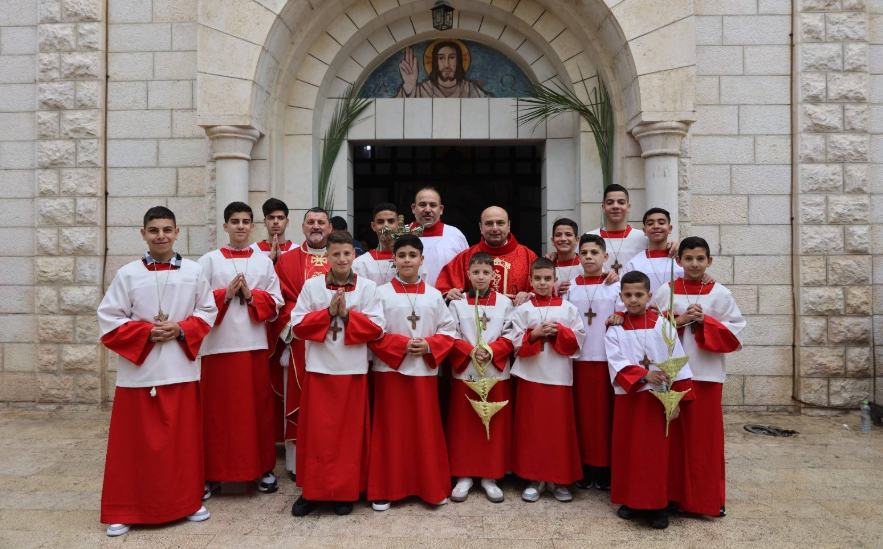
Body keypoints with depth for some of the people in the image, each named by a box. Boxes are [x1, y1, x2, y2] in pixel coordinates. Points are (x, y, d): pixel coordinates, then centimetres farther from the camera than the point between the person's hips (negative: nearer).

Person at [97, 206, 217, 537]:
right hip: (138, 371, -1)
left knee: (184, 440, 10)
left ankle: (188, 501, 27)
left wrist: (181, 329, -10)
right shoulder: (127, 274, -2)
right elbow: (108, 319, -1)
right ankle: (124, 510, 21)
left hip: (181, 369, 1)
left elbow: (207, 312, 7)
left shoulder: (194, 271, 2)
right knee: (135, 443, 6)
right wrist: (146, 332, -13)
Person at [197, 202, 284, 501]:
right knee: (217, 407, 2)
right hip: (218, 344, -1)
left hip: (255, 343, 1)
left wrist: (250, 295, -10)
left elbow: (275, 302, 6)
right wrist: (226, 294, -13)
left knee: (258, 406, 6)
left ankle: (263, 468, 19)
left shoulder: (264, 261, 9)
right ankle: (212, 472, 16)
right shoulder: (209, 260, 5)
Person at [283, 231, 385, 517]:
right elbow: (297, 324, -3)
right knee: (316, 431, 6)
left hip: (352, 369, 0)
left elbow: (376, 327, -5)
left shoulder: (367, 287, 0)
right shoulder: (311, 285, 2)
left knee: (349, 432, 7)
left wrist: (347, 314, -15)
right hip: (319, 368, 1)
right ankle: (312, 490, 20)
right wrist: (328, 313, -14)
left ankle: (346, 492, 21)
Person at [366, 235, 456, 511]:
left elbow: (448, 332, 5)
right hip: (390, 370, -2)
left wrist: (428, 346, -12)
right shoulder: (381, 293, -2)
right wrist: (401, 344, -16)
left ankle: (432, 488, 21)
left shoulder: (434, 295, 6)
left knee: (427, 429, 8)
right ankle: (385, 489, 17)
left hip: (425, 370, 2)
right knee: (391, 429, 5)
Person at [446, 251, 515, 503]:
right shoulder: (457, 302, 2)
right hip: (465, 372, 0)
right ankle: (464, 475, 17)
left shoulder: (504, 302, 4)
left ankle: (490, 476, 18)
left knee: (495, 425, 5)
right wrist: (470, 351, -18)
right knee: (464, 425, 5)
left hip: (496, 372, 1)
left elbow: (510, 336, 0)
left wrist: (491, 350, -16)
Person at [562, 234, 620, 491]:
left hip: (607, 359, -1)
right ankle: (584, 468, 15)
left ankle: (605, 469, 14)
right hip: (578, 359, 1)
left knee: (606, 413, 3)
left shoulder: (616, 286, 4)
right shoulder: (570, 287, 8)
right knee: (582, 413, 5)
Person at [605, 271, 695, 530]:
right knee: (627, 449, 7)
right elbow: (617, 363, -11)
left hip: (658, 398, -1)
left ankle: (657, 505, 13)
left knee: (657, 450, 1)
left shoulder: (662, 325, -1)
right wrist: (644, 375, -26)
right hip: (627, 397, 1)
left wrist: (677, 399, -6)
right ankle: (630, 499, 23)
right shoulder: (615, 329, 1)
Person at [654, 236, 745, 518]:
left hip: (707, 373, 0)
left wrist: (705, 321, -14)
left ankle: (709, 497, 20)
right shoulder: (666, 291, 3)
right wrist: (680, 321, -13)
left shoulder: (720, 294, 2)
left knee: (705, 435, 4)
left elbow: (735, 334, -2)